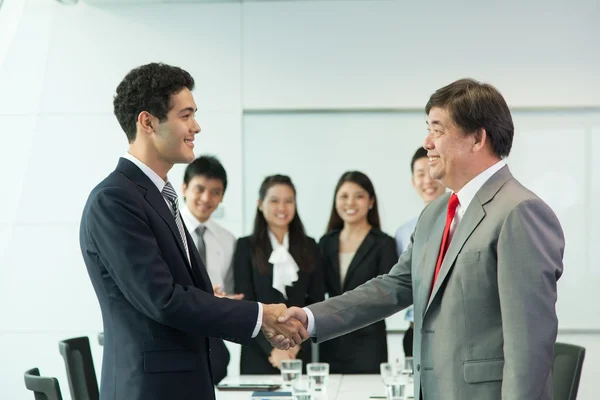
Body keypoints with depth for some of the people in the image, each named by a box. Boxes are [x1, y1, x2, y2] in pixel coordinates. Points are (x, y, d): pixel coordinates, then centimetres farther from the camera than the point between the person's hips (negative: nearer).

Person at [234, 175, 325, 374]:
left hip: (299, 353, 2)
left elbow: (316, 300, 7)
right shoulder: (246, 246, 1)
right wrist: (272, 348, -15)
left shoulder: (308, 246, 9)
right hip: (258, 354, -2)